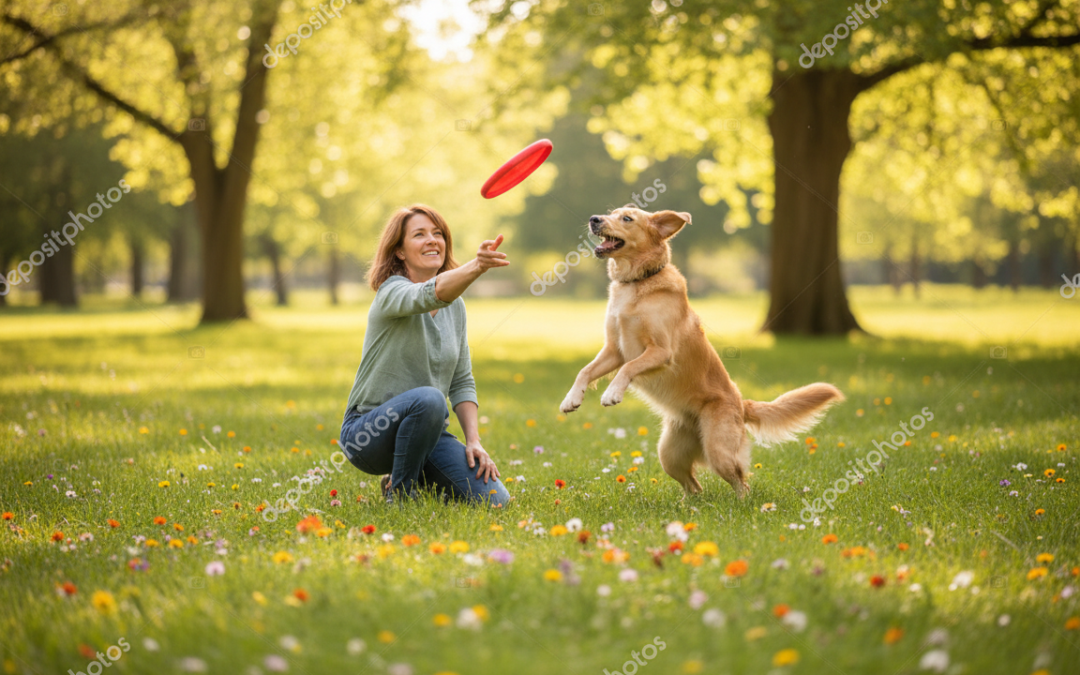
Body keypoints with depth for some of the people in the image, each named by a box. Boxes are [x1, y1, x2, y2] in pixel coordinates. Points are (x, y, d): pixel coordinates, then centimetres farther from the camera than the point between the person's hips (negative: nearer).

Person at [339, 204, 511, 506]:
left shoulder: (455, 305, 9)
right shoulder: (393, 292, -12)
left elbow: (462, 382, 10)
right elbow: (432, 294, -36)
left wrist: (474, 441, -4)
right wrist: (476, 266, -55)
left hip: (427, 432, 6)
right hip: (368, 432, -6)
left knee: (493, 499, -14)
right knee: (428, 398, -38)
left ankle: (415, 478, 14)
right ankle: (399, 494, -14)